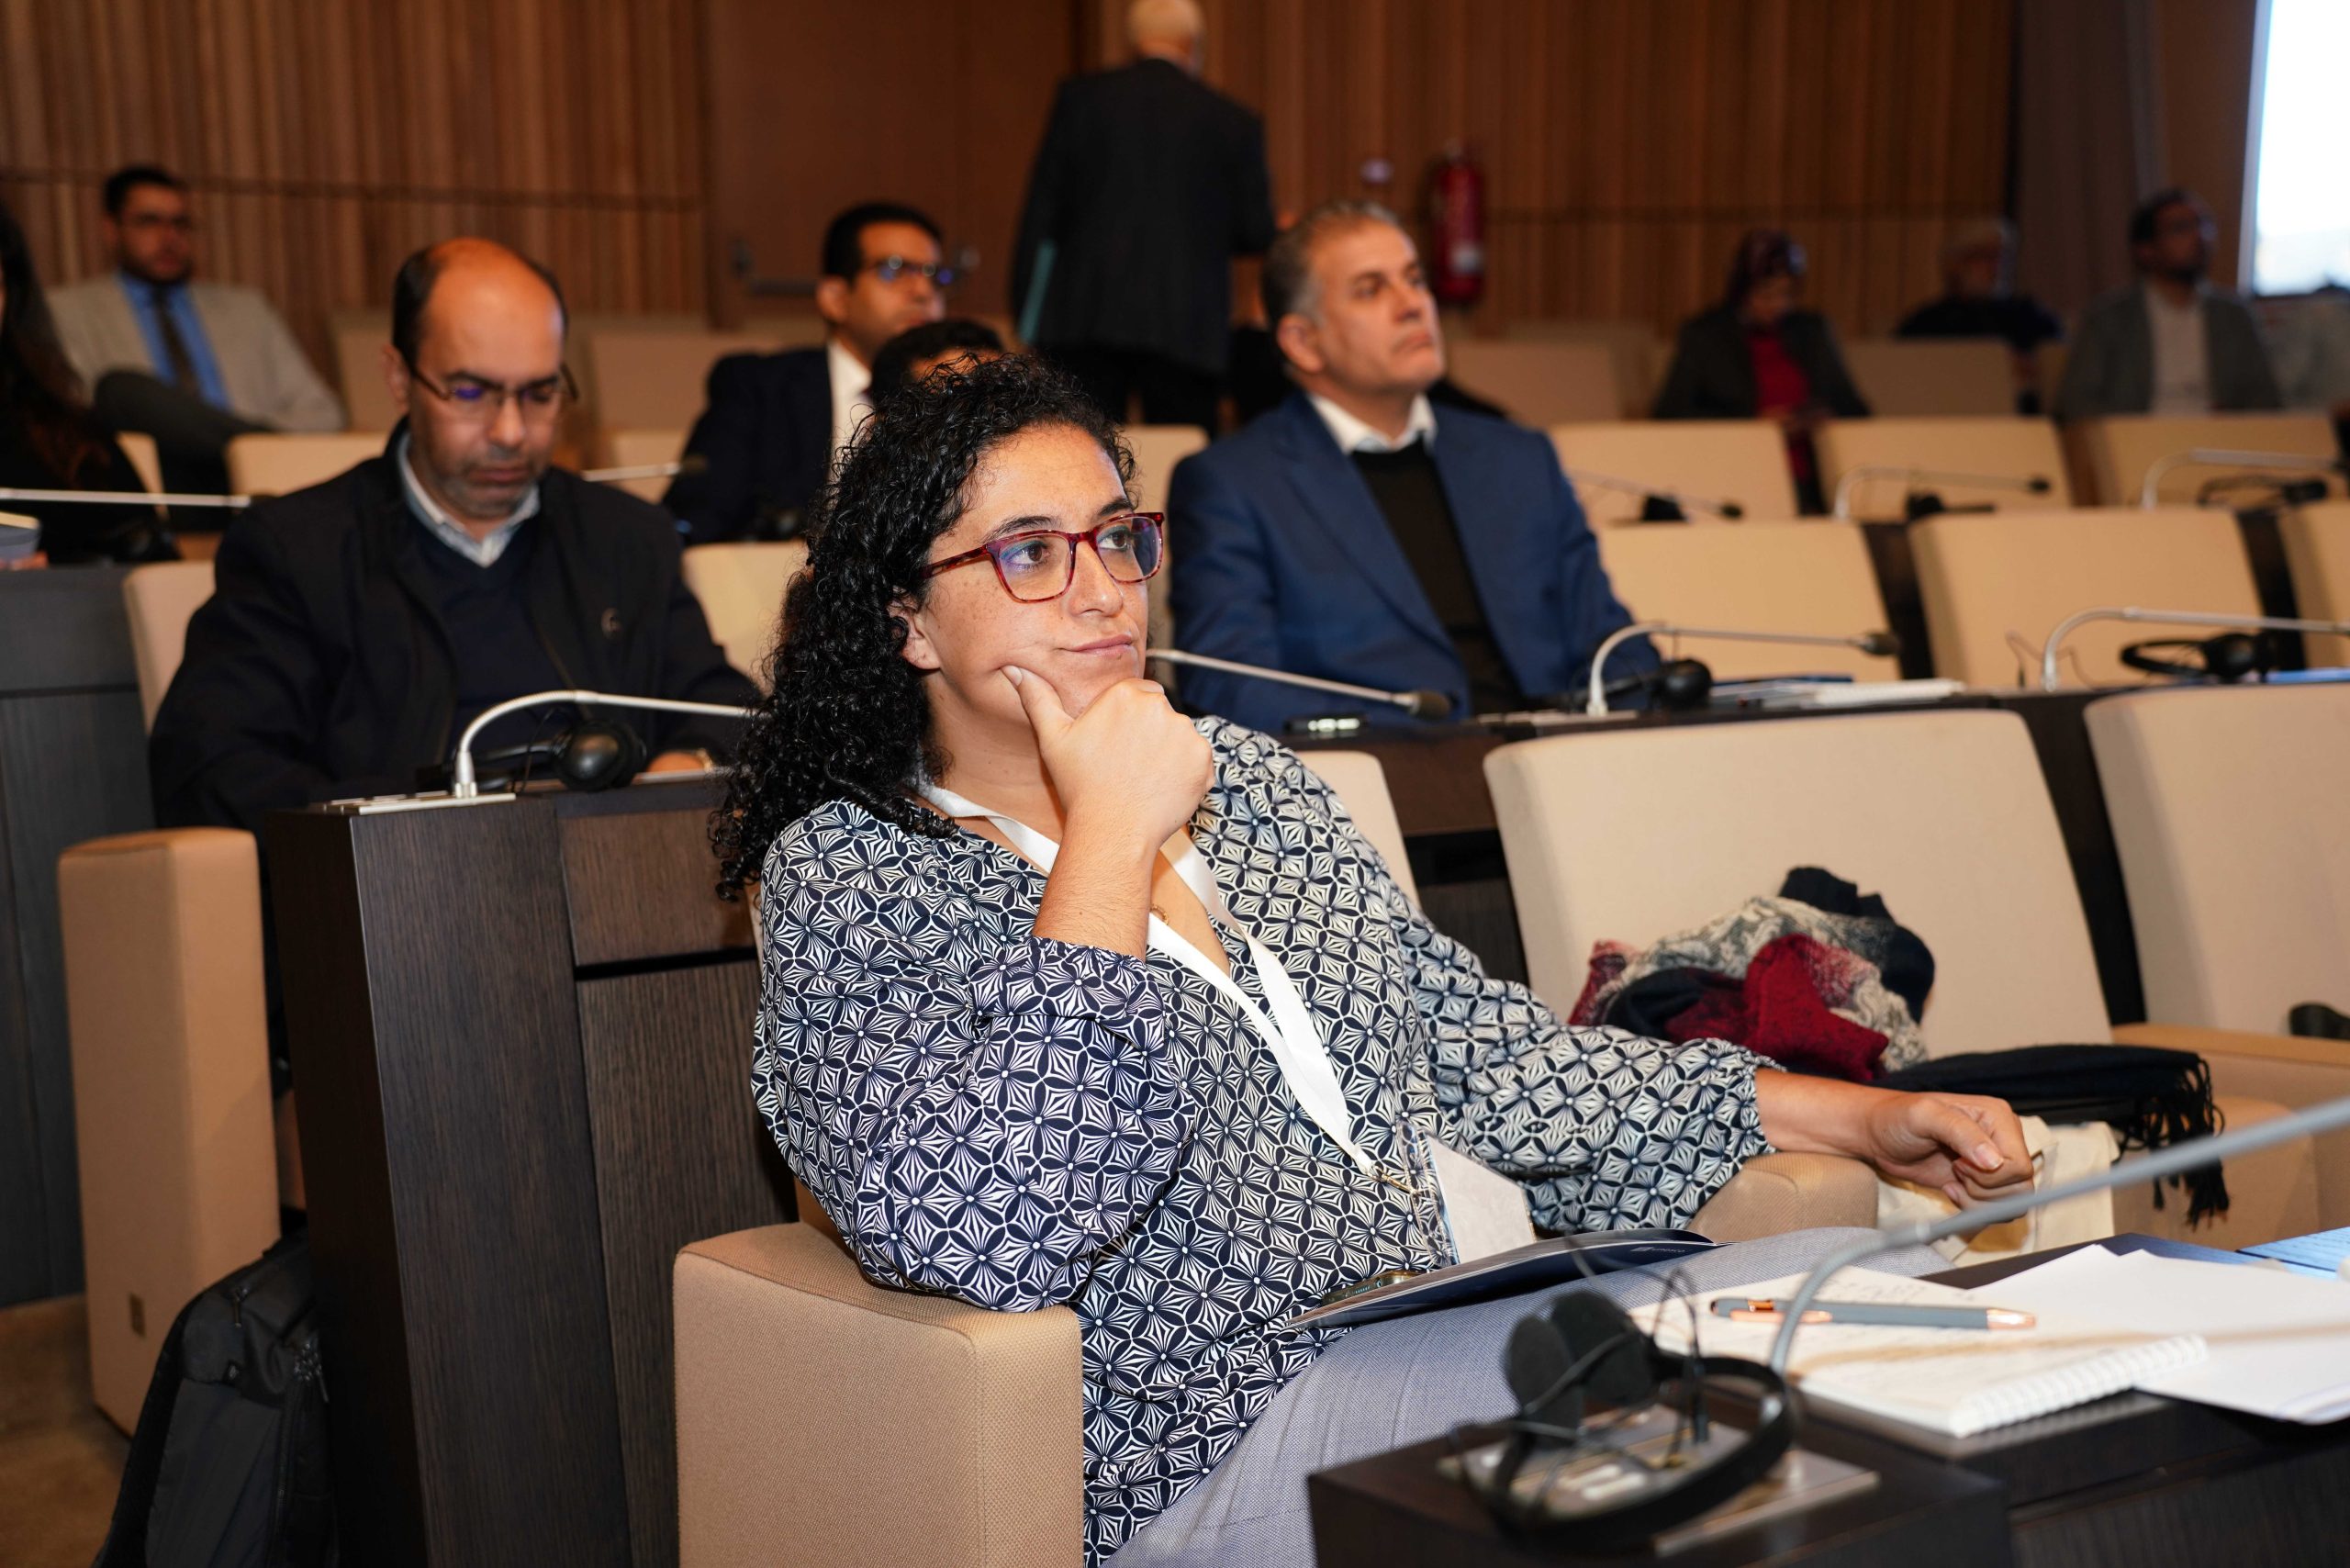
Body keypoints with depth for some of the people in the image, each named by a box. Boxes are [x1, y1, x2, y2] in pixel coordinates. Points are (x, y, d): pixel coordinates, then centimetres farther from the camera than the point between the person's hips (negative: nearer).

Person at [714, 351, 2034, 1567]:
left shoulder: (1252, 782, 17)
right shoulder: (849, 876, -5)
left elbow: (1493, 1057, 18)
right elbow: (975, 1236, -22)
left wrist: (1864, 1119, 10)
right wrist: (1111, 838, -17)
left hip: (1451, 1357, 8)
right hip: (1211, 1452, -7)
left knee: (1888, 1277, -9)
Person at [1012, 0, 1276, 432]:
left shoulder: (1081, 97, 6)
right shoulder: (1234, 122, 5)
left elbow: (1041, 213, 3)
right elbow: (1255, 234, 6)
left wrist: (1027, 317, 5)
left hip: (1085, 316, 0)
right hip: (1187, 330, 0)